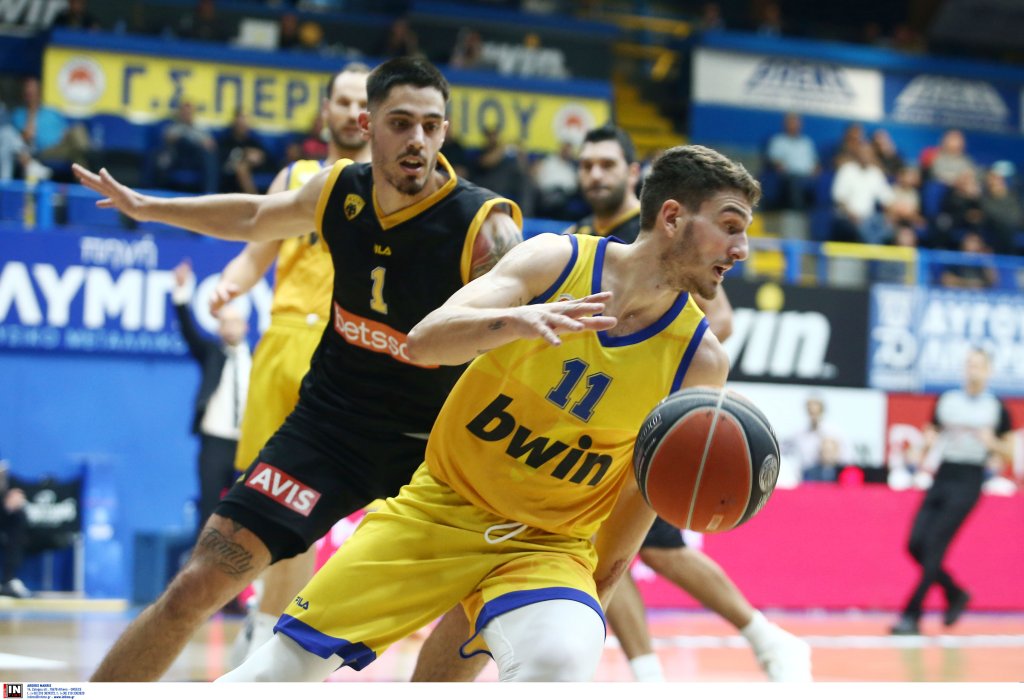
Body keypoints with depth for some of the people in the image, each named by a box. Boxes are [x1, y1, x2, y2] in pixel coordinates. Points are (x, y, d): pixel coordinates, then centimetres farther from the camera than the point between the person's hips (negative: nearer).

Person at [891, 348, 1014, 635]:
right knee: (916, 544, -4)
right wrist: (929, 441, -5)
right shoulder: (946, 401, 9)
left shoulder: (996, 408, 1)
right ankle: (955, 593, 21)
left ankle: (911, 617, -7)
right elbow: (931, 436, 18)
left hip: (968, 482, -5)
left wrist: (992, 442, -15)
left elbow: (1009, 452, 5)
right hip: (942, 476, 5)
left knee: (934, 547, -12)